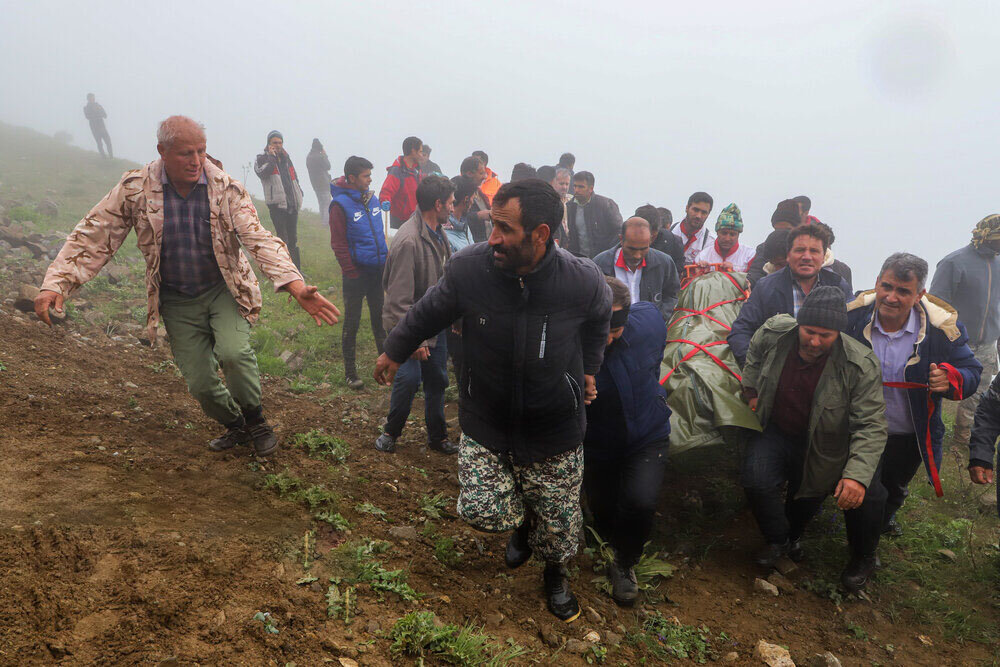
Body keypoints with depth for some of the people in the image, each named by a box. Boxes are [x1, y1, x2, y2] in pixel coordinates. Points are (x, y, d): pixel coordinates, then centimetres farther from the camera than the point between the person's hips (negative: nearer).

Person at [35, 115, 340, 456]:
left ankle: (255, 419, 0)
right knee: (199, 383, 2)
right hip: (176, 301, 2)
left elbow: (260, 239, -21)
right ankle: (235, 426, 33)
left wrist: (296, 286, -36)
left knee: (233, 353, -28)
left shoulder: (227, 188, -14)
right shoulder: (135, 188, -11)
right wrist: (56, 283, -19)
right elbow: (93, 237, -7)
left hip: (225, 290, -2)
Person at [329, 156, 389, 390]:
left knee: (380, 318, 15)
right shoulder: (340, 205, -11)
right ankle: (350, 372, 14)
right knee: (352, 323, 4)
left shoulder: (372, 199, 8)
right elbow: (339, 244, -12)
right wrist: (351, 273, -14)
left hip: (378, 271, 6)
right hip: (357, 273, -6)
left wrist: (386, 258, 9)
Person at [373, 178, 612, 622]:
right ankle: (523, 523, 35)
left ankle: (554, 573, 49)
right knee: (482, 511, -4)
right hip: (484, 423, 1)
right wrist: (394, 351, 15)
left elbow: (599, 319, 7)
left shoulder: (584, 282, -21)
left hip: (553, 429, 0)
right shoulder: (469, 267, -20)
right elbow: (428, 313, 2)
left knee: (557, 519, 12)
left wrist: (587, 368, 11)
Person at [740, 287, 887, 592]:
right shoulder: (774, 332, -17)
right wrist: (751, 391, 6)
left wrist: (857, 474, -37)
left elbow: (870, 426, -25)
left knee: (869, 495, -12)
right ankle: (778, 540, 11)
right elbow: (753, 353, 10)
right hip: (776, 432, 1)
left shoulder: (861, 365, -25)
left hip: (824, 445, 0)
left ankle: (863, 558, 23)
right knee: (757, 481, -21)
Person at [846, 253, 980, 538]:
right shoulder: (853, 315, -19)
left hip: (910, 438, 1)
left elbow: (972, 372, -11)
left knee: (896, 487, 30)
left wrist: (951, 377, -34)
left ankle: (887, 515, 64)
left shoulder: (942, 327, -21)